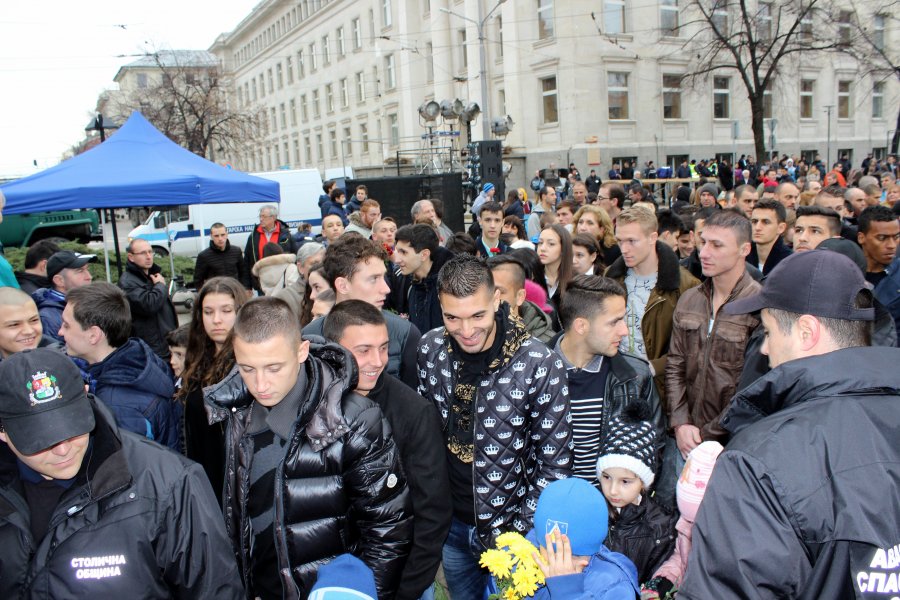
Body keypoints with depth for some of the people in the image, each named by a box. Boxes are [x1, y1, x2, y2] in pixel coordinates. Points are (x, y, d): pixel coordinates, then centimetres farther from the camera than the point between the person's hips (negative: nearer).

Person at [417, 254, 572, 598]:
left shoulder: (541, 365, -23)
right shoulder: (430, 349, -11)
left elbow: (556, 464, -13)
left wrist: (519, 531, -14)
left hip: (509, 524, -3)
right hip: (450, 522, 4)